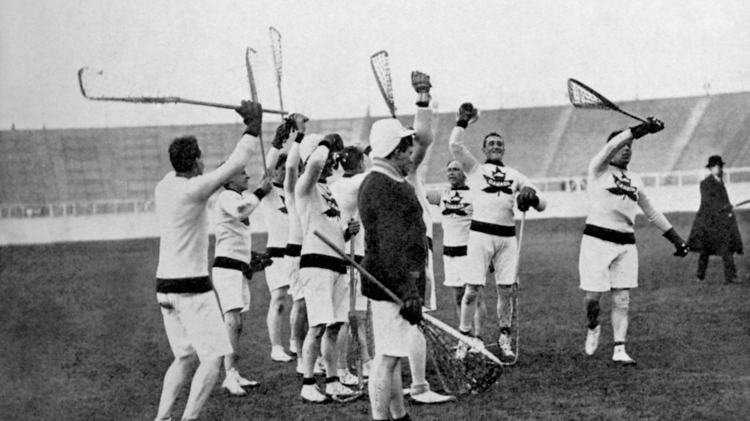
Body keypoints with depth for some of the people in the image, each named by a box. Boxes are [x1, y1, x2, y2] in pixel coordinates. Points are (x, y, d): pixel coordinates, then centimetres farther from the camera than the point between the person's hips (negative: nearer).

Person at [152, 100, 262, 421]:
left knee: (184, 358, 17)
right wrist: (254, 126, -2)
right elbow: (235, 165, -14)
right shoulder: (192, 189, -17)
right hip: (192, 286, -8)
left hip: (165, 285, 8)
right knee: (212, 358, -2)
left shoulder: (164, 186, 6)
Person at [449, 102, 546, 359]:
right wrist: (463, 122, -4)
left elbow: (542, 206, 15)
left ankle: (504, 338, 16)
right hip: (480, 233, -3)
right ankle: (464, 337, 5)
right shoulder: (474, 168, 12)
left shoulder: (516, 175, 20)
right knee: (473, 289, -6)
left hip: (507, 235, 3)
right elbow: (455, 145, -5)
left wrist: (533, 199, -6)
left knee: (506, 290, 4)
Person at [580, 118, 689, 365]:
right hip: (597, 240, -5)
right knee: (592, 295, -5)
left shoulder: (635, 180, 18)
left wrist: (676, 238, 22)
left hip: (626, 243, 5)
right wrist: (643, 129, -26)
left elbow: (651, 213, 26)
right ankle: (593, 328, 25)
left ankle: (619, 350, 5)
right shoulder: (598, 169, 2)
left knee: (622, 300, 0)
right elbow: (613, 145, -18)